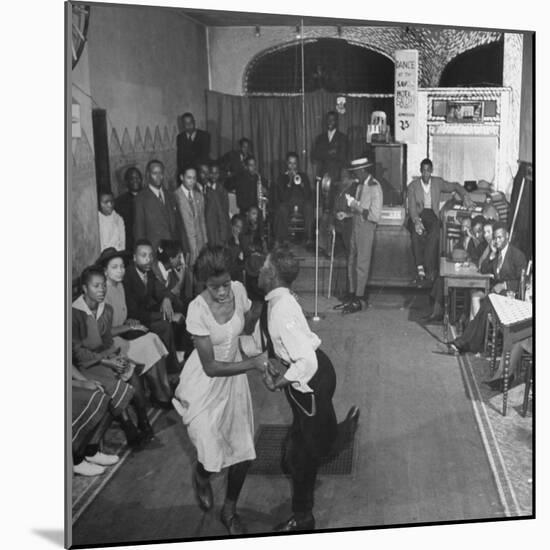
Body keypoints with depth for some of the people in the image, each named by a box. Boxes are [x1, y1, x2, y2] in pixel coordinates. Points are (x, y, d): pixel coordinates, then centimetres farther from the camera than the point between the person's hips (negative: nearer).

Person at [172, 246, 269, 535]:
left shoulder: (239, 290, -14)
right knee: (212, 453, -4)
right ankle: (201, 476, 37)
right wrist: (252, 363, -30)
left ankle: (230, 510, 33)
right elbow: (211, 367, -25)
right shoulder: (198, 309, -28)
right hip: (205, 383, -4)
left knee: (243, 449, 7)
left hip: (233, 378, 5)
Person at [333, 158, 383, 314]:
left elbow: (375, 216, -19)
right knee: (352, 262, 12)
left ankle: (359, 300, 8)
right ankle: (352, 296, 23)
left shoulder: (374, 187, -14)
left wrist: (355, 205, -16)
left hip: (366, 227, -8)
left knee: (362, 264, -1)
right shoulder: (360, 185, 11)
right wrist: (350, 209, -2)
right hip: (356, 225, 8)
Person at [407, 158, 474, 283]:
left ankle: (428, 269, -30)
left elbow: (455, 186, 21)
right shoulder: (412, 186, 2)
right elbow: (412, 207, -6)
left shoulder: (438, 182, 10)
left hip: (432, 215, 1)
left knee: (434, 235, -33)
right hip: (417, 216, -1)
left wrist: (465, 196, 2)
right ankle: (420, 267, -34)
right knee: (416, 234, -36)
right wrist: (416, 221, -25)